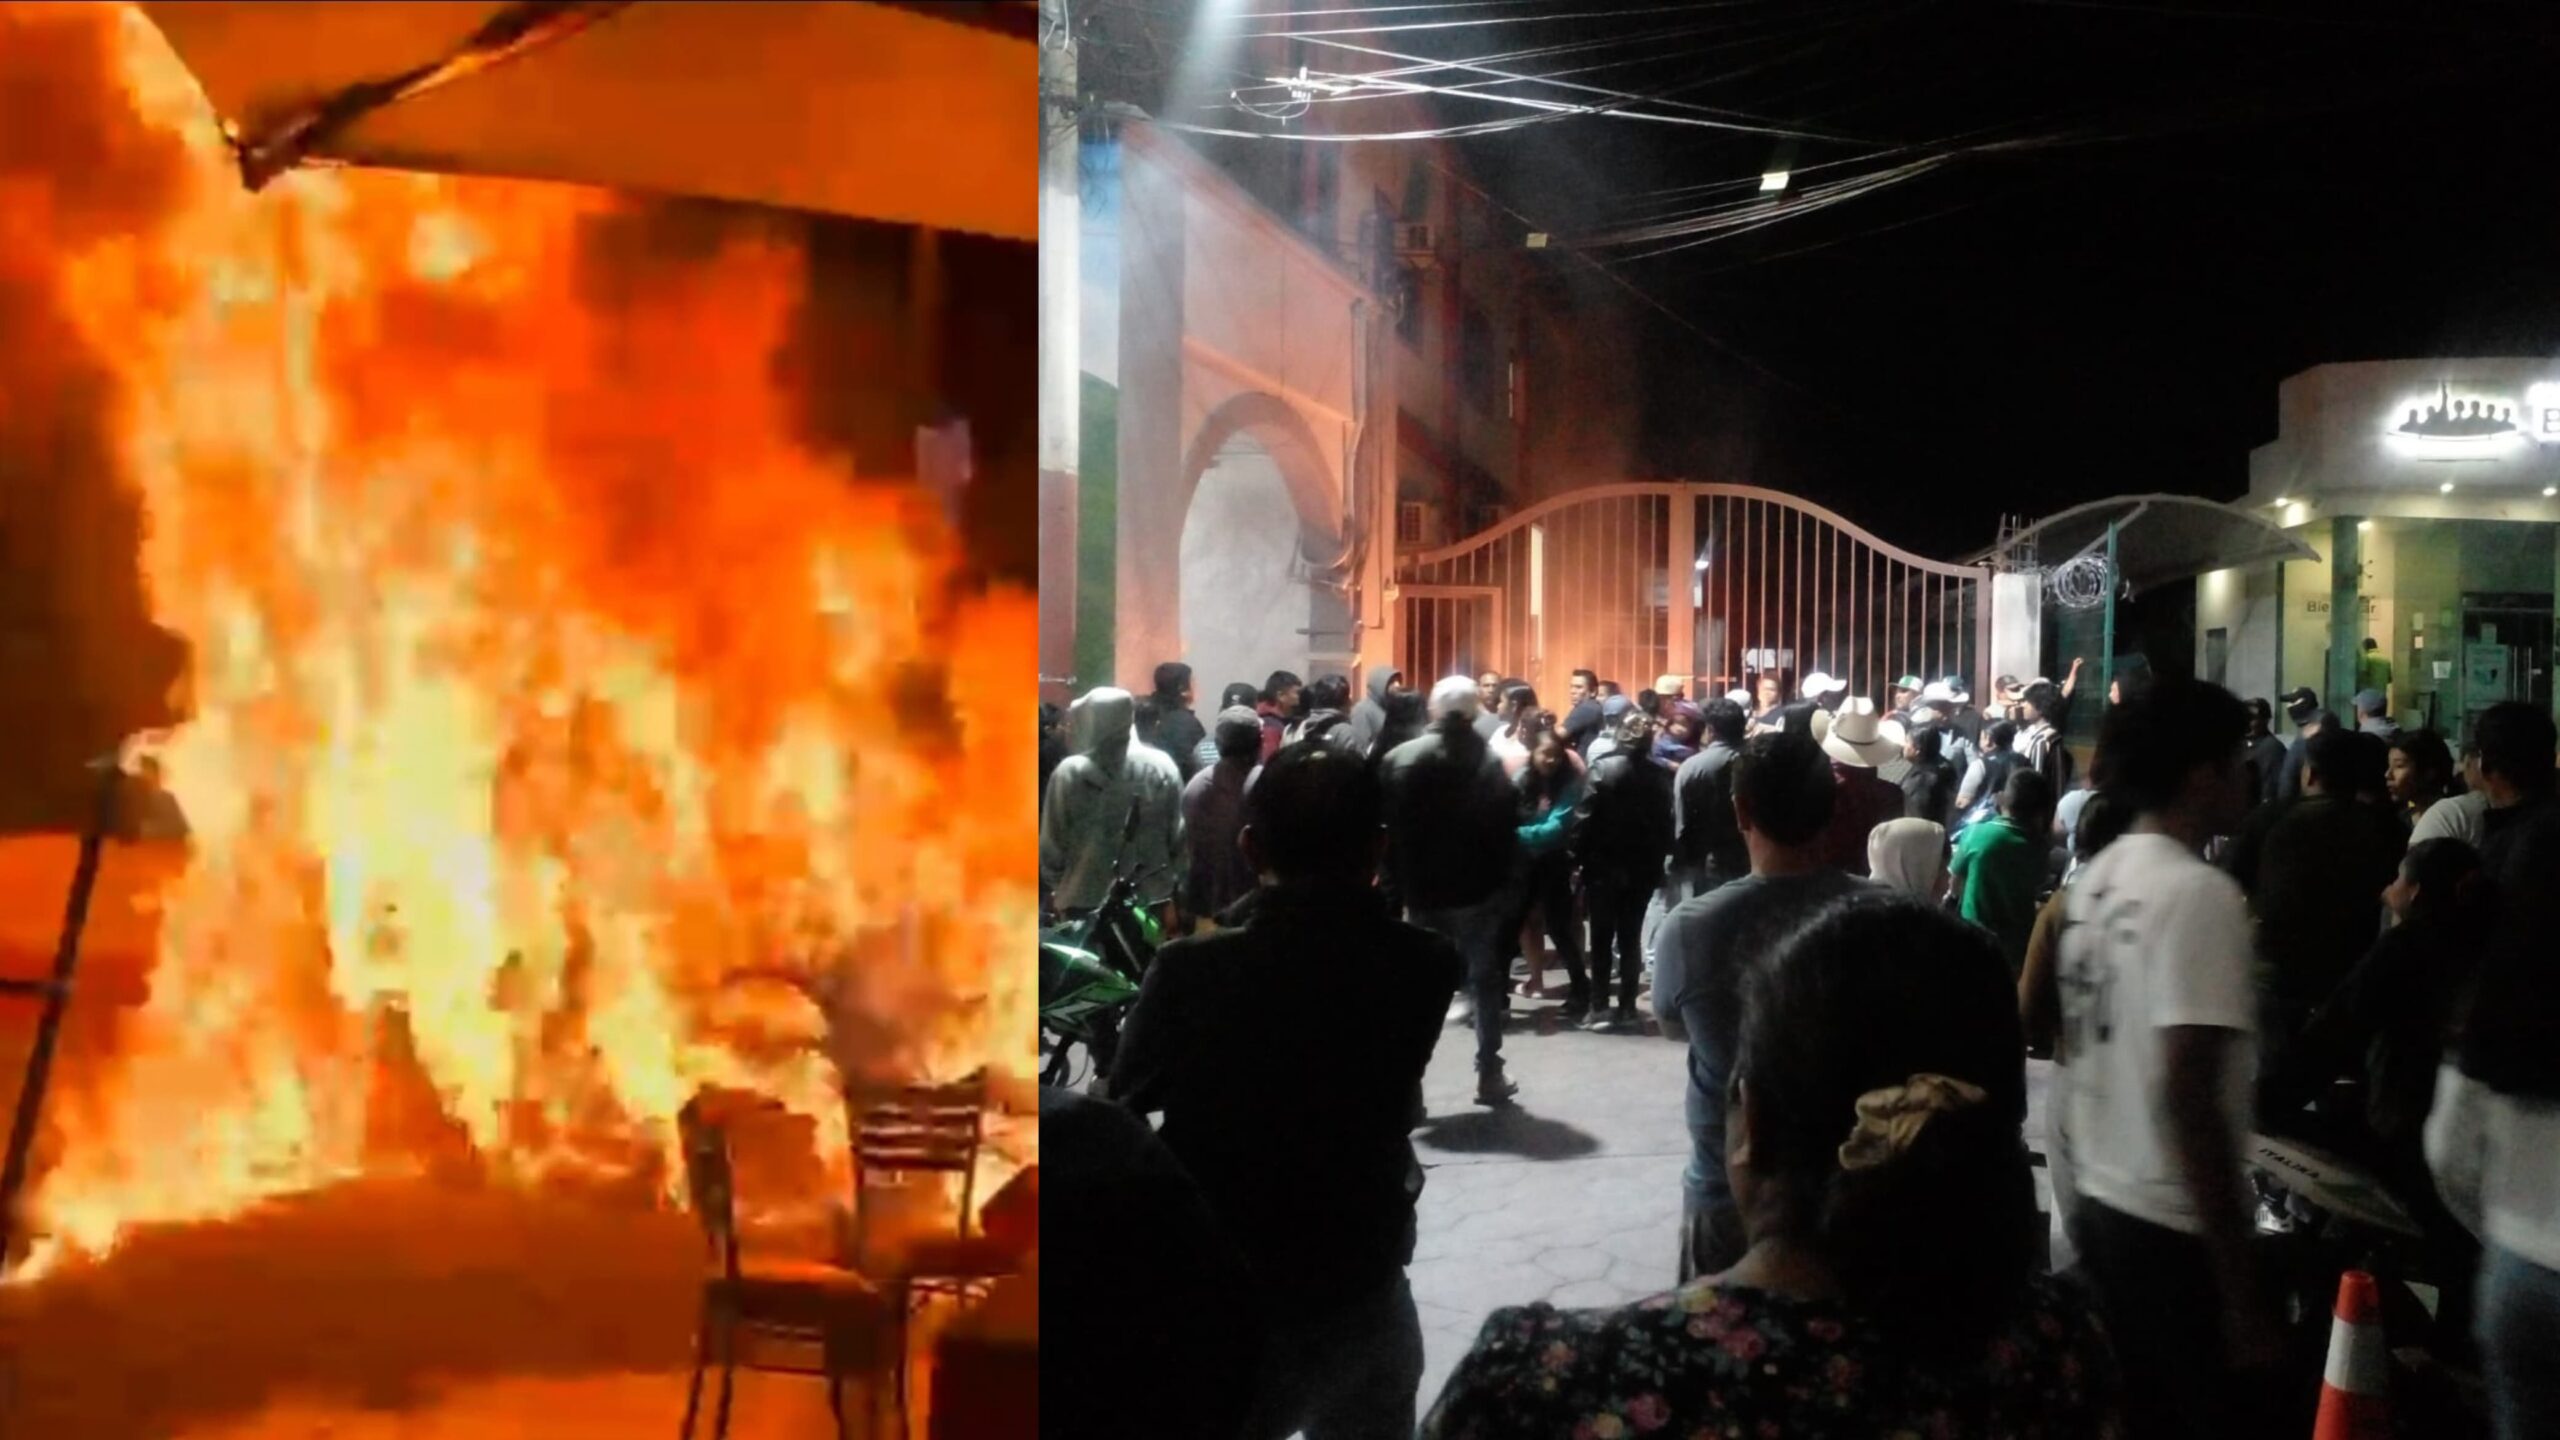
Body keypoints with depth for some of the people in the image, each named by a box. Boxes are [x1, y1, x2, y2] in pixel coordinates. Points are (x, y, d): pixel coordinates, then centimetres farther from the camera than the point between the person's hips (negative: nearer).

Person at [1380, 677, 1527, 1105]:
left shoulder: (1400, 759, -5)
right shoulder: (1492, 764, -7)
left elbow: (1387, 828, -3)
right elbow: (1507, 830, -5)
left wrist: (1398, 885, 4)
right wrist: (1500, 881, 6)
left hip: (1421, 892, 1)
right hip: (1477, 890, -1)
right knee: (1485, 980, 11)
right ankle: (1489, 1074, 12)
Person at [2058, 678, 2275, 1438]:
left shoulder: (2096, 879, 7)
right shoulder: (2200, 893, -17)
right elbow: (2187, 1097, -22)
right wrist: (2240, 1288, -20)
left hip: (2100, 1204, 8)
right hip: (2173, 1228, -8)